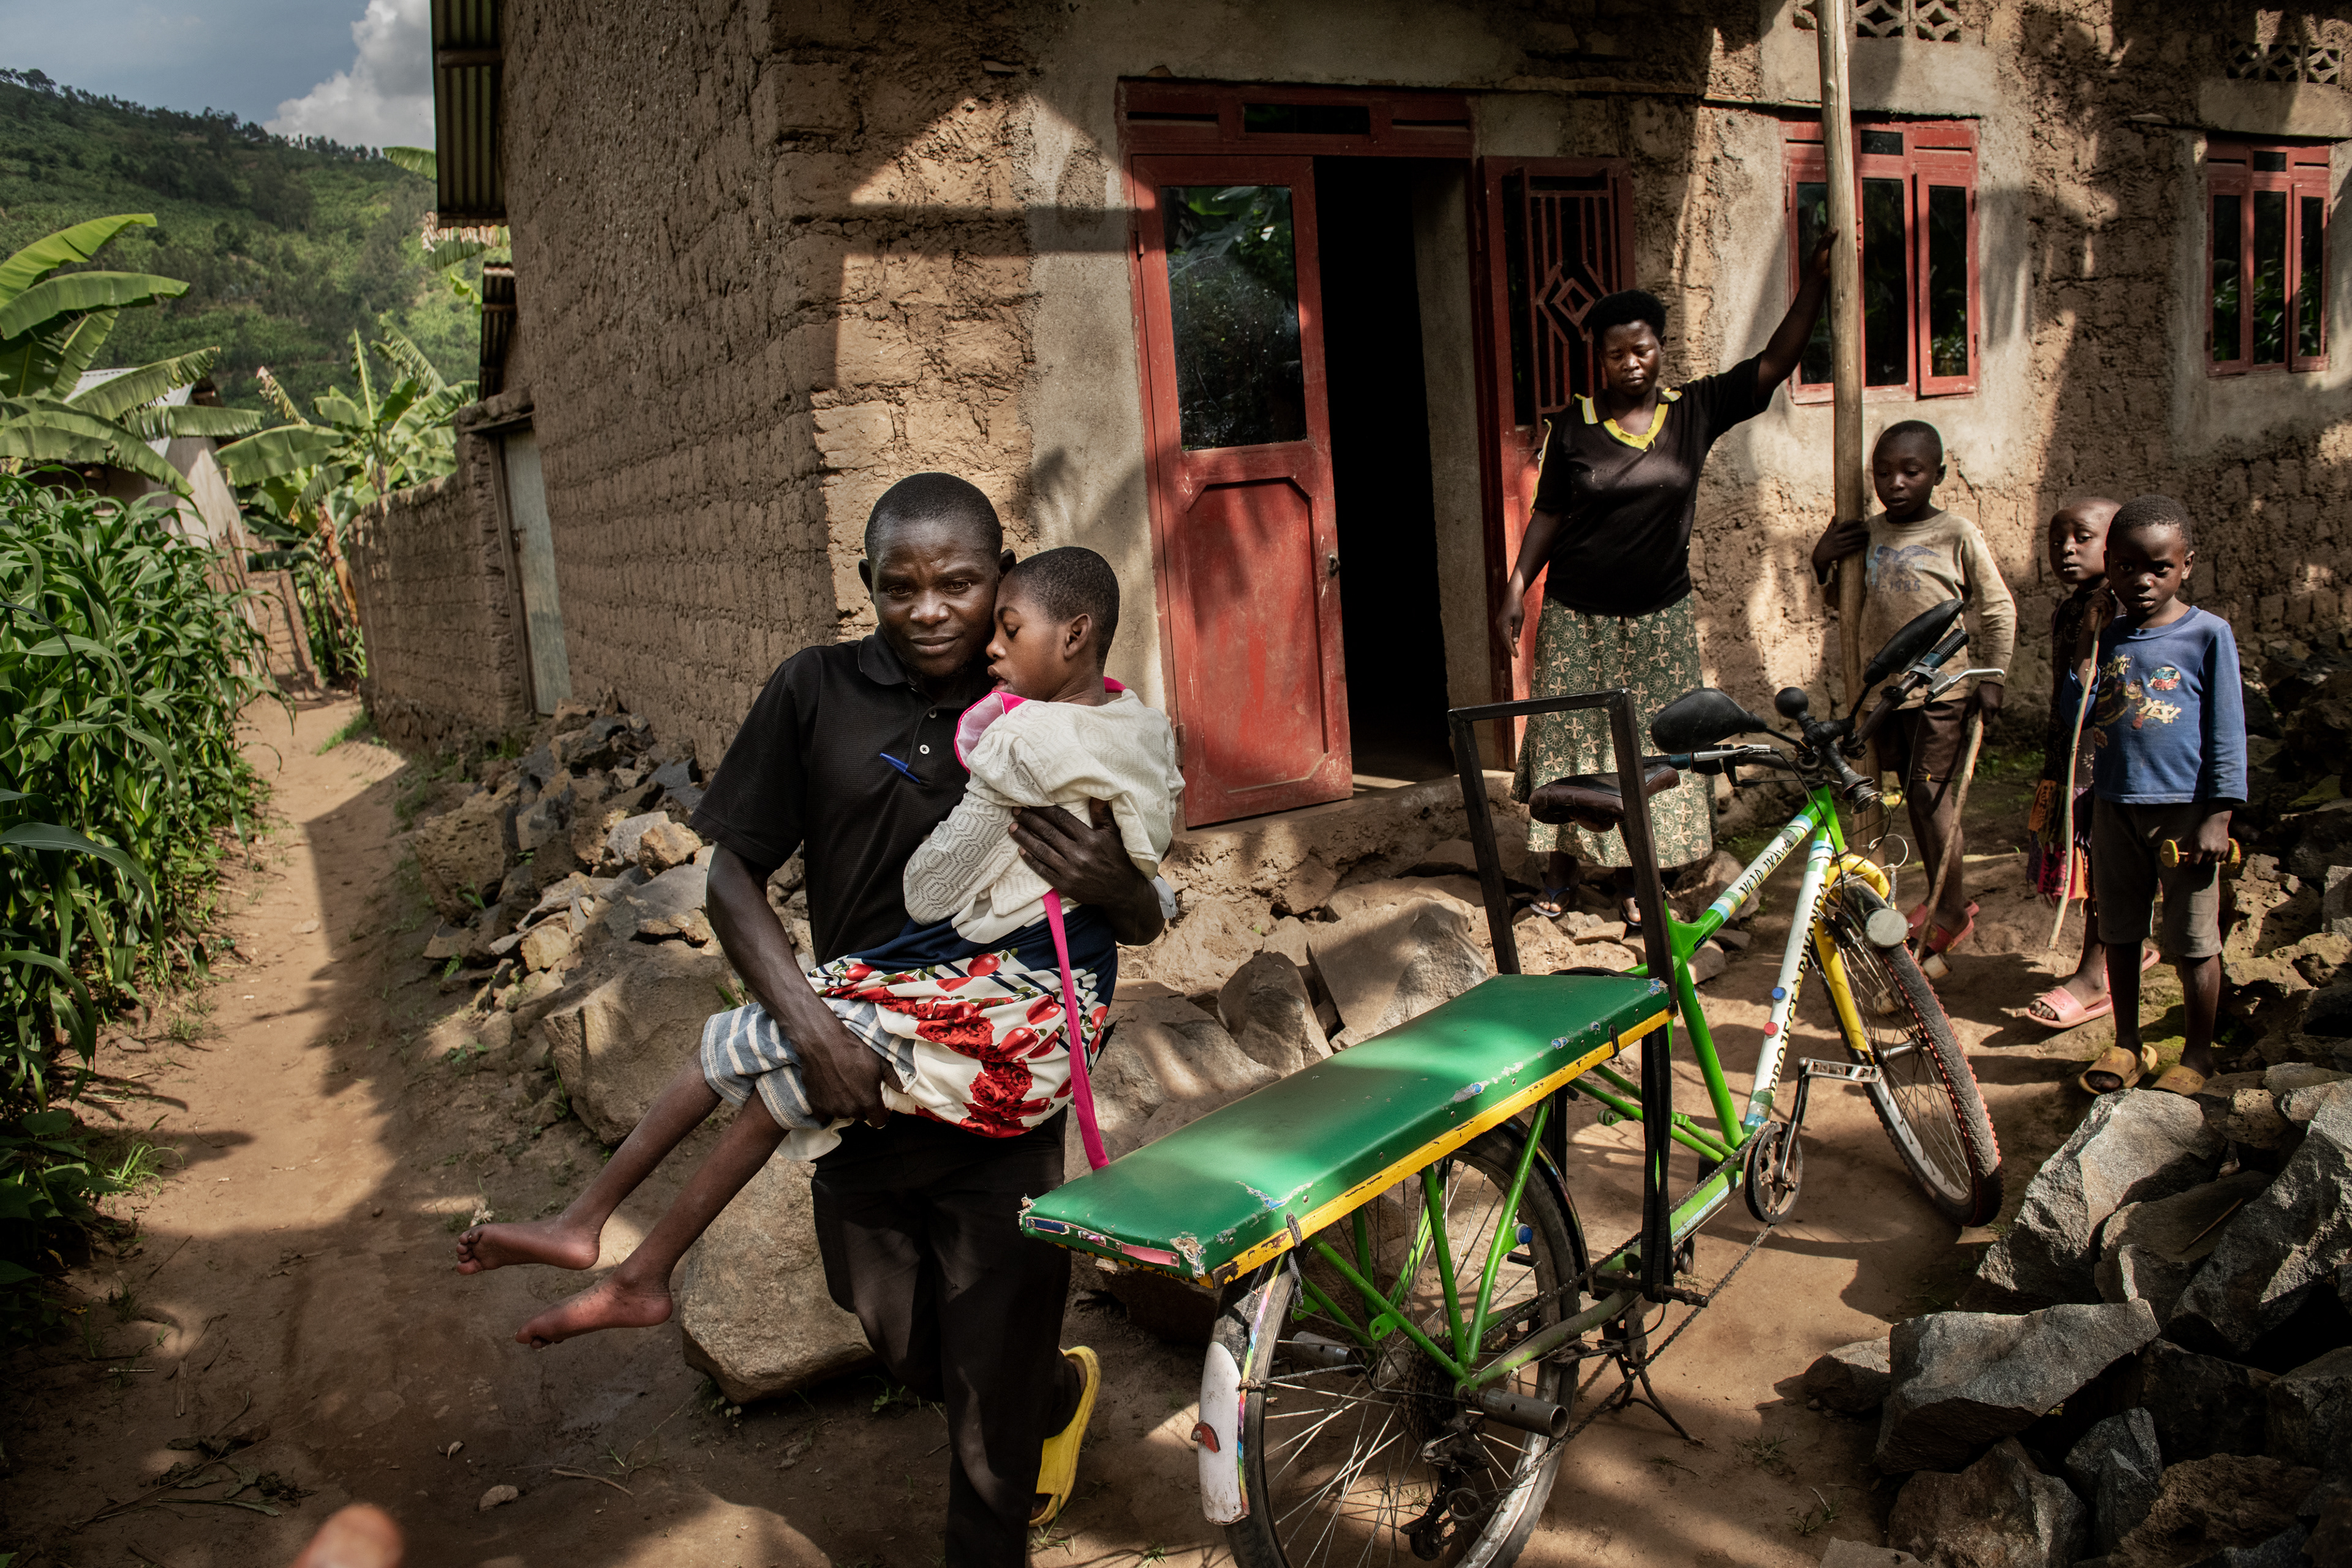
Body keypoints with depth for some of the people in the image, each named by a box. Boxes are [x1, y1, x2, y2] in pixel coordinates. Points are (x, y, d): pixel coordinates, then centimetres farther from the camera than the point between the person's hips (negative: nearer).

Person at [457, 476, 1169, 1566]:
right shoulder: (816, 691, -6)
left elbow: (1143, 923, 1)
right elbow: (733, 874, -5)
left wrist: (1114, 888, -24)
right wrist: (811, 1025, -20)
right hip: (857, 1075, 2)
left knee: (994, 1389, 7)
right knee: (902, 1344, 23)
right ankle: (1059, 1397, 54)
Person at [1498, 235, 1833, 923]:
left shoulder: (1695, 410, 1)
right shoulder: (1575, 424, -2)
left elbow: (1773, 365, -3)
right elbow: (1548, 514, 1)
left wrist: (1814, 282, -10)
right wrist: (1516, 588, -4)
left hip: (1660, 616, 1)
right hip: (1577, 616, -1)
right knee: (1568, 737, 4)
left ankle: (1635, 876, 19)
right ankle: (1562, 869, 19)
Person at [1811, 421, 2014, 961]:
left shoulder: (1956, 534, -6)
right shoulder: (1865, 534, 6)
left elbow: (1998, 608, 0)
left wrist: (1991, 677, -6)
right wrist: (1822, 561, -2)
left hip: (1942, 689, -5)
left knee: (1930, 794, -5)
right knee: (1915, 796, 12)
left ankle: (1951, 912, 10)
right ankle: (1951, 895, 28)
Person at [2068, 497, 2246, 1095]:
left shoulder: (2208, 634, -6)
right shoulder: (2106, 636, 6)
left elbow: (2227, 732, -6)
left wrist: (2217, 816, -10)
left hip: (2184, 810, -4)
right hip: (2115, 806, 4)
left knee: (2192, 941, 5)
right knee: (2119, 932, 14)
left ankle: (2198, 1054, 21)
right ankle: (2126, 1044, 28)